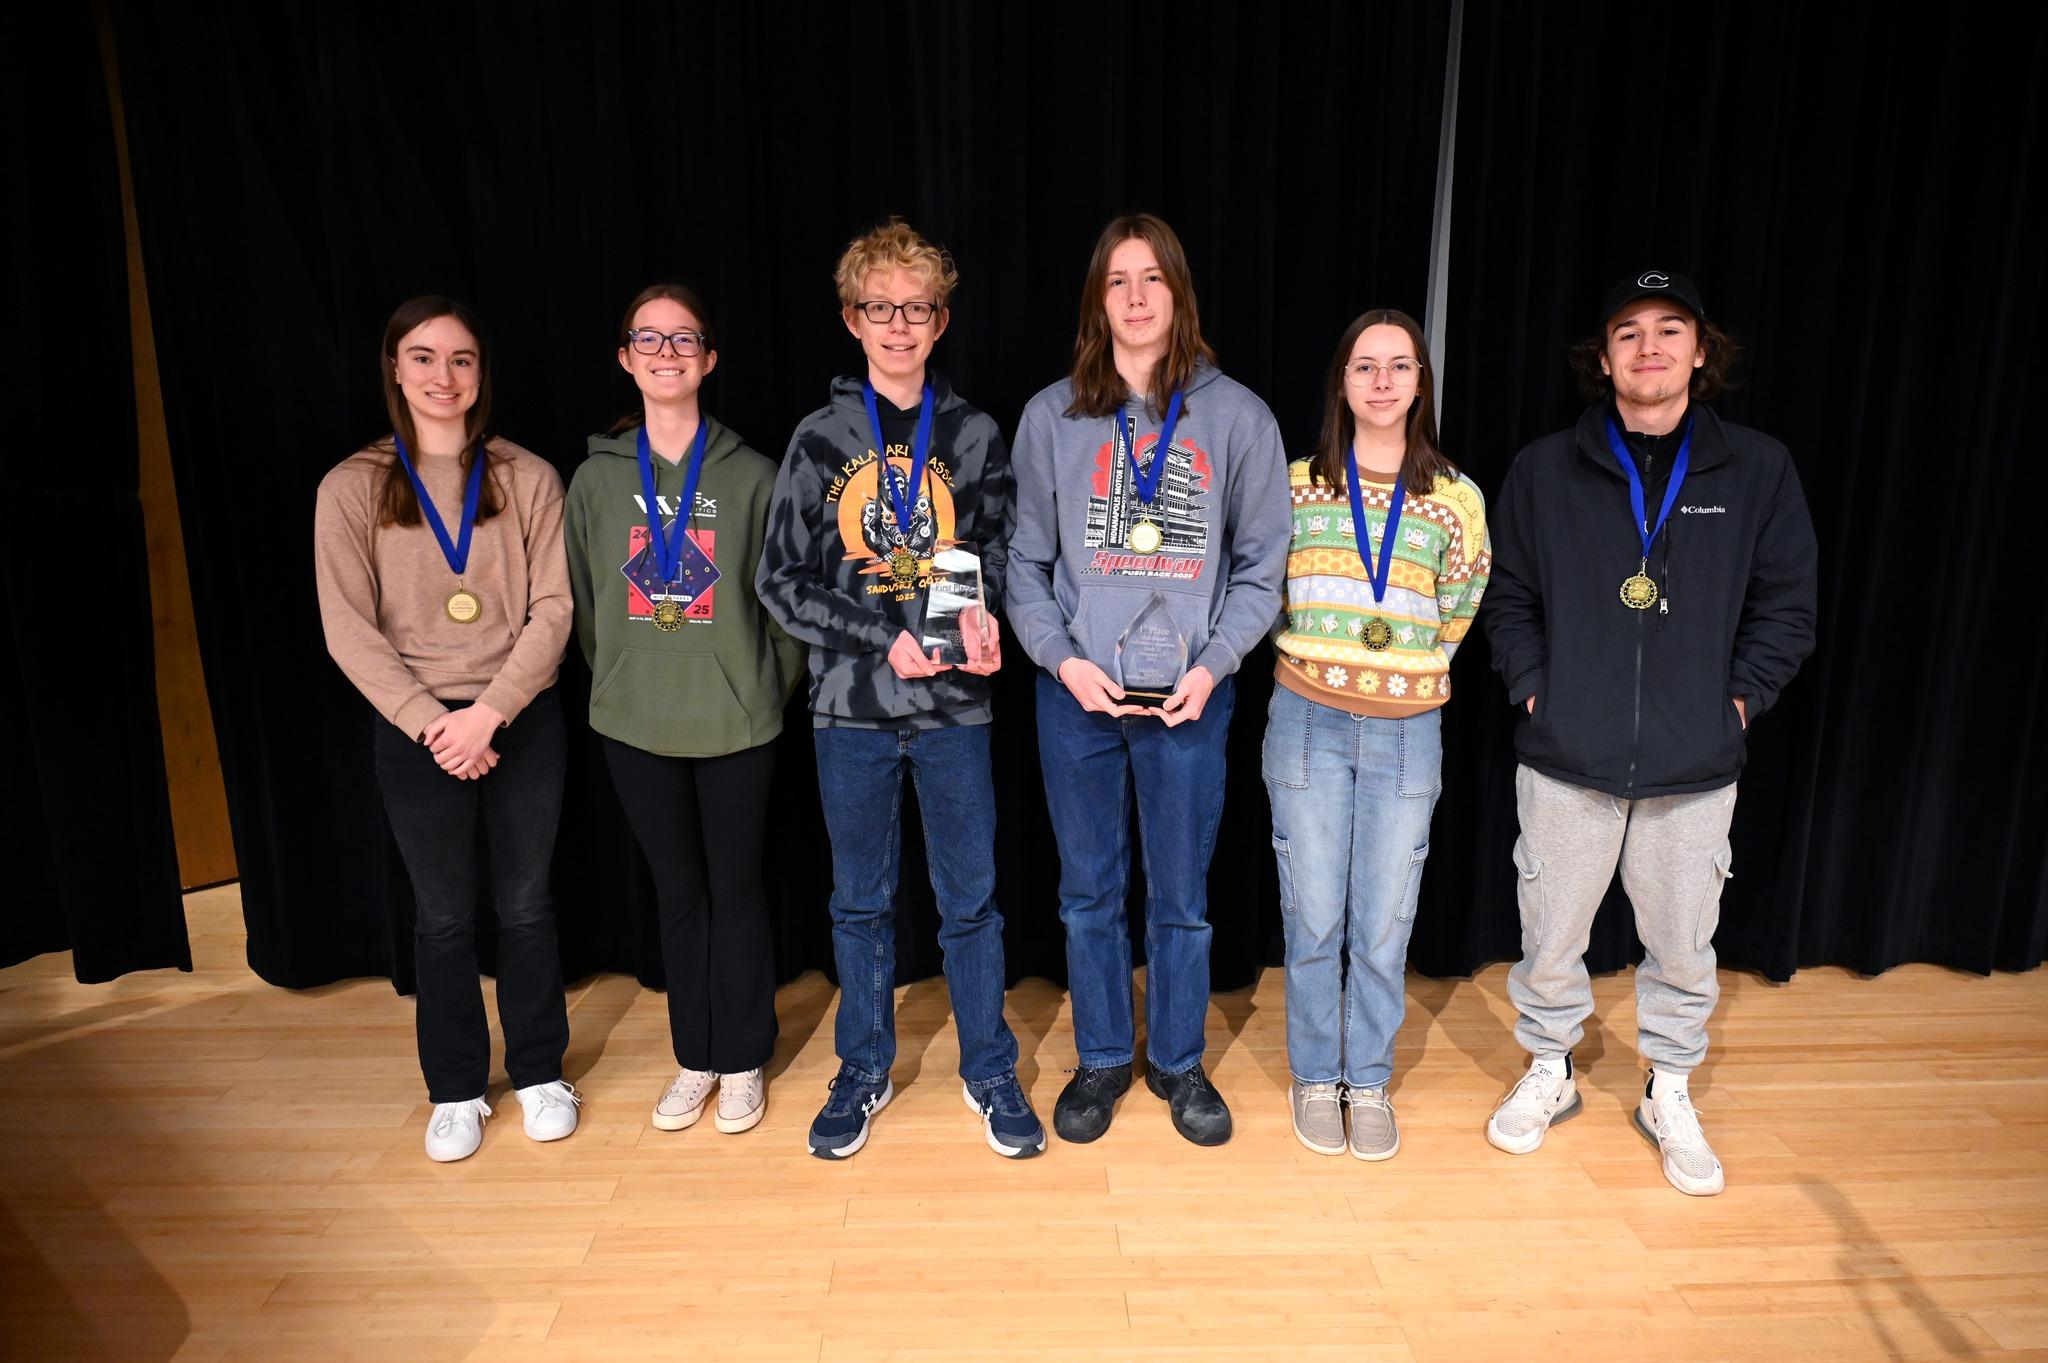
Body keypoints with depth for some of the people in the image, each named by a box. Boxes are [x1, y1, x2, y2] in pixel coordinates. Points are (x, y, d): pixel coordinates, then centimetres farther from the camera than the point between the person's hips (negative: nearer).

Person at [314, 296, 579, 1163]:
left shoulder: (527, 479, -1)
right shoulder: (352, 489, -1)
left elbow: (553, 610, -6)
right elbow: (349, 632, -5)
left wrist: (489, 712, -15)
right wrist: (431, 724, -14)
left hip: (522, 723, 0)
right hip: (416, 732, 0)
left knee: (525, 904, 11)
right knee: (444, 916, 11)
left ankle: (540, 1072, 29)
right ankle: (456, 1090, 28)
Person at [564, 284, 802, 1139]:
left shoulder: (750, 475, -3)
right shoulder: (597, 478, 3)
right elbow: (584, 603, 9)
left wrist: (770, 686, -2)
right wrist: (619, 683, 7)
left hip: (736, 722, -2)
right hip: (635, 725, 2)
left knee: (736, 890, 8)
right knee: (677, 892, 13)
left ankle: (743, 1060, 25)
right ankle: (694, 1058, 29)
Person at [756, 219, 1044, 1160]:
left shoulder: (975, 437, 4)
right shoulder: (820, 439, 1)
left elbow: (1000, 555, 11)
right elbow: (782, 580, -1)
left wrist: (984, 616, -11)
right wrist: (886, 640, -13)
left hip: (955, 702, 0)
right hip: (851, 703, 0)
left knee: (971, 898, 8)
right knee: (859, 901, 12)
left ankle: (989, 1072, 26)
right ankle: (864, 1073, 29)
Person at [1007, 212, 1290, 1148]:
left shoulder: (1237, 417, 1)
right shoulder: (1051, 416, 2)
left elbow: (1262, 564, 3)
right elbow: (1026, 560, 4)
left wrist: (1214, 663, -8)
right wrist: (1062, 657, -9)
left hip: (1190, 696, 0)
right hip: (1077, 693, 1)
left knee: (1181, 899, 11)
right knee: (1090, 894, 13)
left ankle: (1180, 1063, 32)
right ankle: (1102, 1060, 32)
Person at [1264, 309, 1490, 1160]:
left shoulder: (1456, 500, 3)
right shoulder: (1297, 485, 2)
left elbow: (1453, 620, 11)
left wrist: (1399, 669, 6)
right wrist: (1323, 658, 7)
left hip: (1406, 731, 1)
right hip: (1309, 723, 0)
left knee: (1385, 923, 8)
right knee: (1314, 917, 6)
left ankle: (1369, 1081, 26)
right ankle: (1314, 1076, 25)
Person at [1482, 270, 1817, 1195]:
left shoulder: (1758, 470, 2)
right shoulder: (1544, 470, 0)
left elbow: (1787, 605, 7)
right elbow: (1510, 598, 5)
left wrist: (1740, 699, -1)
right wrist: (1535, 690, -4)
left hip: (1695, 768, 1)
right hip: (1567, 761, 0)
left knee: (1683, 945, 13)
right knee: (1550, 937, 10)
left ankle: (1669, 1095, 35)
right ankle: (1549, 1074, 33)